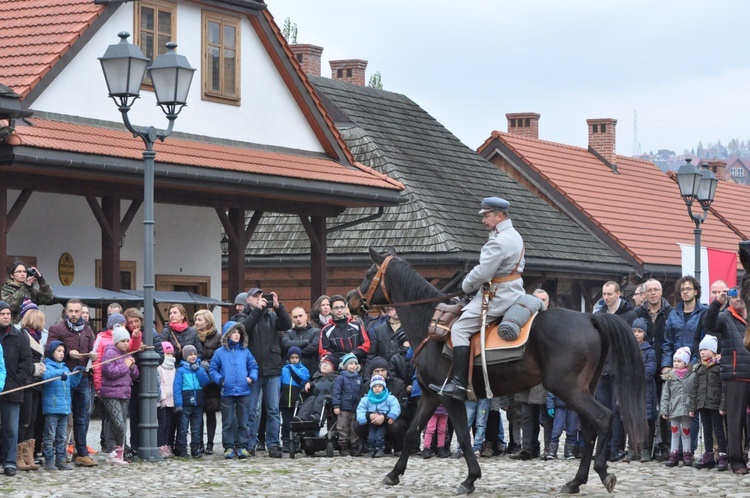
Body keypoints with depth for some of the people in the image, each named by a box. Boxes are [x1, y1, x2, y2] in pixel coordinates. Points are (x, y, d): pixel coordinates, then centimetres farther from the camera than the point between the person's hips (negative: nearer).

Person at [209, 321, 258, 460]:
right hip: (227, 392, -2)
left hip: (243, 392, 2)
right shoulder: (220, 352, 3)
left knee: (243, 422, 5)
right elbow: (213, 370, 4)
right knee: (228, 422, 2)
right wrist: (220, 380, -11)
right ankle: (229, 447, 7)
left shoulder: (245, 352, 8)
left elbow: (253, 367, 12)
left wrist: (252, 377, -6)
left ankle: (242, 446, 10)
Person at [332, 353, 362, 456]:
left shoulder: (359, 378, 13)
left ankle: (355, 447, 14)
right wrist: (336, 406, -14)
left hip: (356, 408, 5)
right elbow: (336, 392, -8)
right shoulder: (341, 378, -4)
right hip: (344, 408, -5)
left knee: (355, 429, 8)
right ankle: (343, 448, 3)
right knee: (343, 429, -2)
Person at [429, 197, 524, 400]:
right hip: (514, 292, 11)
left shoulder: (499, 241, -20)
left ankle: (458, 383, -21)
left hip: (499, 297, -11)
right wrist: (472, 284, 18)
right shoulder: (514, 236, 14)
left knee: (460, 329, -13)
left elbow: (482, 273, -23)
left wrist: (467, 285, -2)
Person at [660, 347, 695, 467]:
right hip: (674, 409, 2)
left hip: (687, 409, -2)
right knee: (675, 432, 9)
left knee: (686, 432, 7)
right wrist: (664, 410, 0)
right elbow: (665, 395, 5)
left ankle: (687, 456, 14)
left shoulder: (692, 376, -3)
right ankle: (673, 455, 13)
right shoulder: (670, 377, 4)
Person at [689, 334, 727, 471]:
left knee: (718, 430, -4)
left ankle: (723, 456, -1)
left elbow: (724, 388, -11)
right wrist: (692, 407, 10)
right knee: (707, 430, 10)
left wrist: (723, 406, -17)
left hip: (715, 406, -7)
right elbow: (695, 389, 16)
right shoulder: (699, 369, 14)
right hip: (703, 405, 7)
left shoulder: (719, 367, -6)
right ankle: (708, 457, 14)